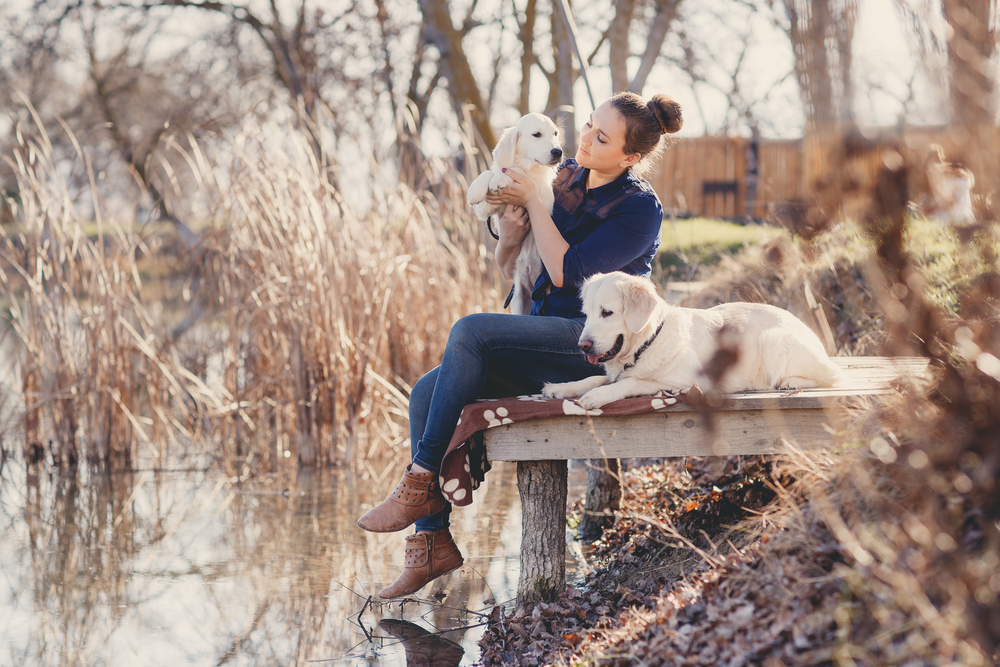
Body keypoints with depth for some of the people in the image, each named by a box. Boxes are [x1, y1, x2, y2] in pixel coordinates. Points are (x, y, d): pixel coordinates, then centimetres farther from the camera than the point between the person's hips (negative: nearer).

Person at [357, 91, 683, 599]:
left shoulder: (640, 208, -9)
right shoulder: (564, 181, 12)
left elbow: (566, 271, -17)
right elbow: (510, 269, 15)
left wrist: (532, 203, -11)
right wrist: (511, 227, -6)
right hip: (544, 341, 8)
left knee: (470, 331, -27)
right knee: (427, 393, -12)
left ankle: (421, 483, -21)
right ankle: (431, 541, -10)